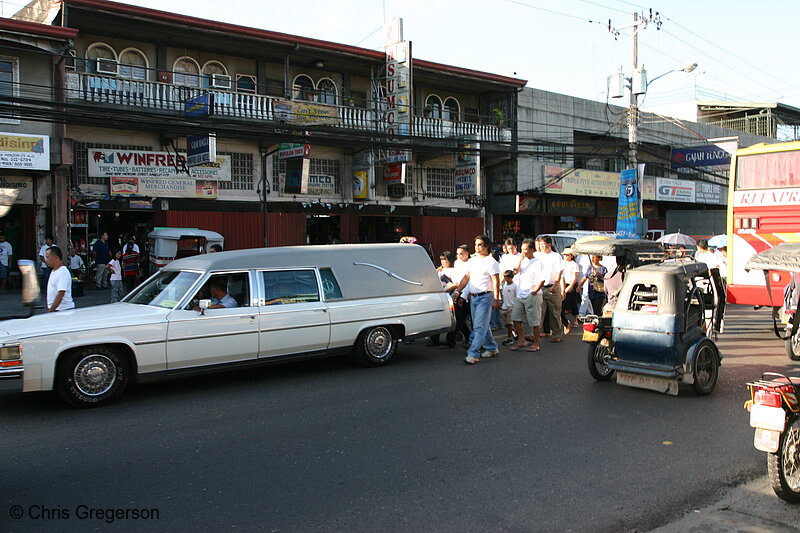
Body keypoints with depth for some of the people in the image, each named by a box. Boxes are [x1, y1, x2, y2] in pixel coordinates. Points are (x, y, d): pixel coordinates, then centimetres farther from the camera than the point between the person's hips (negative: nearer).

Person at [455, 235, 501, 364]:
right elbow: (466, 278, 17)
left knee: (480, 326, -10)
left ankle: (473, 354, -14)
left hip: (485, 297, -8)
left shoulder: (491, 262, -8)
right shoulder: (472, 261, 14)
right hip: (473, 297, 8)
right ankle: (492, 348, 28)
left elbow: (496, 282, -12)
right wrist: (457, 291, 9)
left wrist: (496, 299, -18)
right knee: (482, 325, 15)